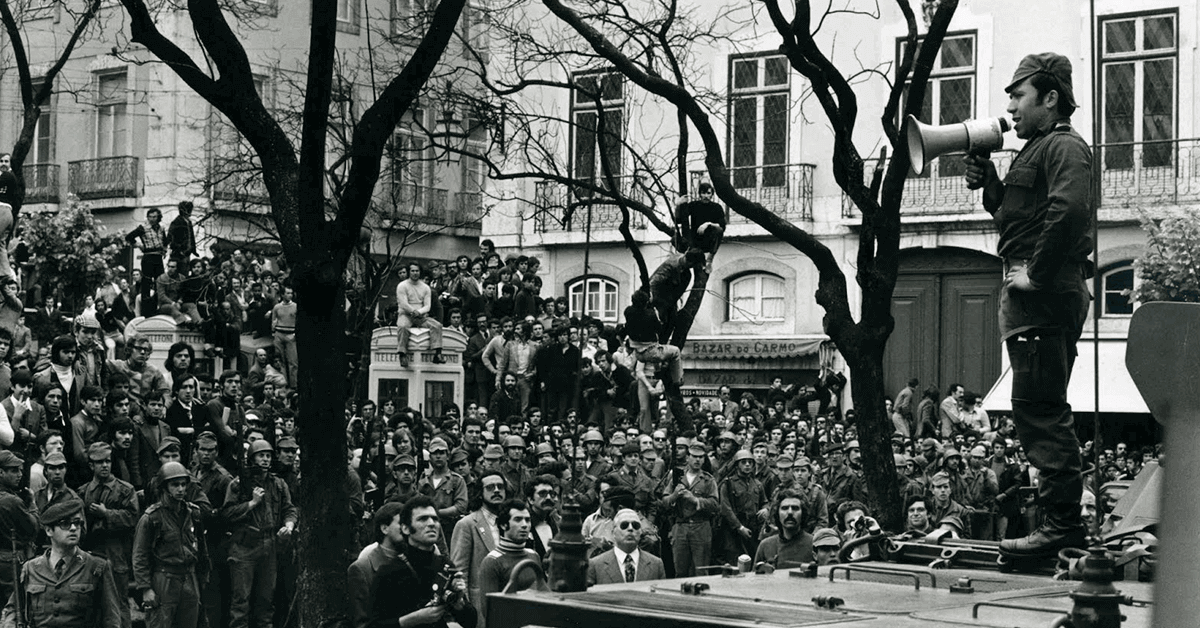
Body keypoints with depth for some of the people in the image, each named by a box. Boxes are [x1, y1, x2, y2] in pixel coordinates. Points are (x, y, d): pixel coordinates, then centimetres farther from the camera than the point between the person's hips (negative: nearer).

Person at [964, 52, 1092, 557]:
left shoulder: (1064, 147, -10)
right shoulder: (1038, 149, 24)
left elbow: (1069, 209, -27)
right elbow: (1012, 218, 27)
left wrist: (1036, 275, -24)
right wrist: (989, 184, 10)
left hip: (1044, 294, -11)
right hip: (1032, 293, 11)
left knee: (1040, 407, -11)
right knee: (1043, 408, 13)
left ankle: (1062, 524, -10)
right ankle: (1065, 521, 17)